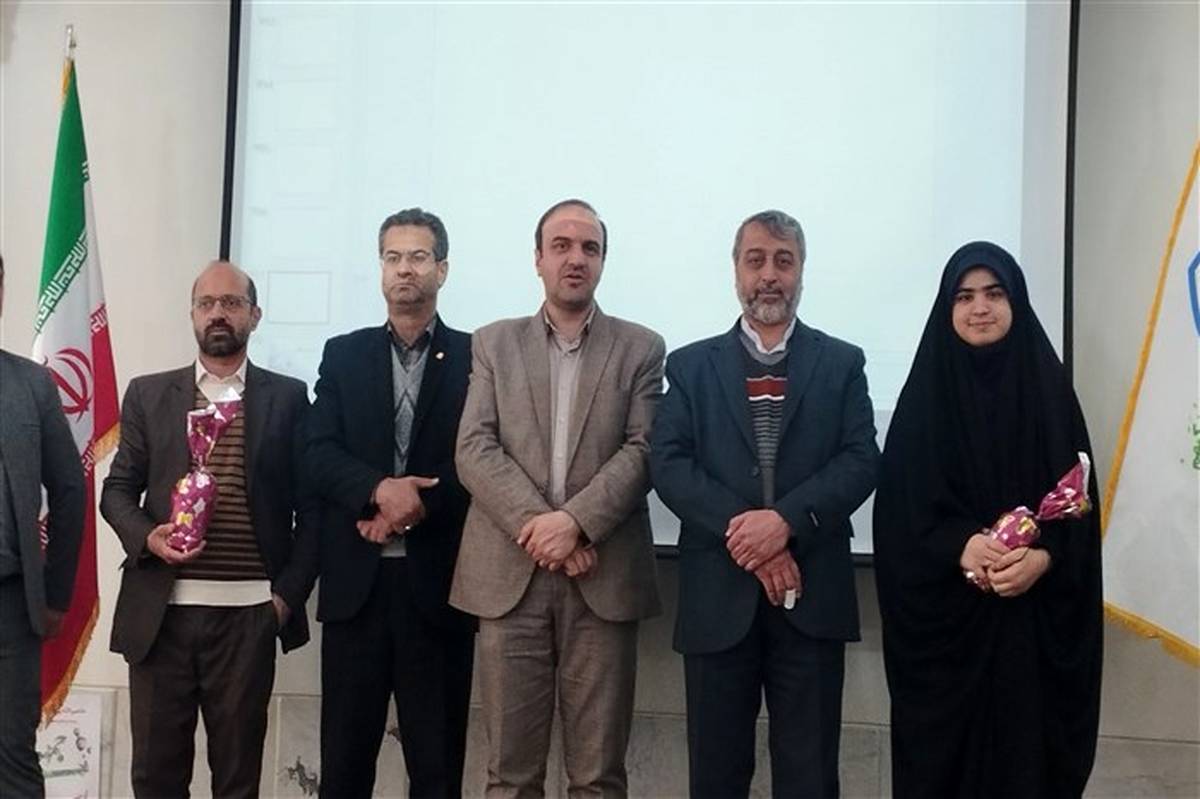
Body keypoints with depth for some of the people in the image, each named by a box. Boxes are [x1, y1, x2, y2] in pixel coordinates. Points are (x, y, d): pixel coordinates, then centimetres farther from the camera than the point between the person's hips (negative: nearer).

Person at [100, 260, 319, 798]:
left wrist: (288, 593, -2)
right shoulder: (147, 394, 10)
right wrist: (148, 537, -9)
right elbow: (117, 490, 11)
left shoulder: (288, 397, 5)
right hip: (159, 610, 1)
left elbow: (310, 506, 5)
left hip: (249, 612, -1)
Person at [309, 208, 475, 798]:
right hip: (356, 581, 2)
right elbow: (319, 454, 1)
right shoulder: (343, 354, 11)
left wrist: (412, 508, -15)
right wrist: (379, 489, -17)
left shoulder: (475, 356, 5)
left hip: (436, 582, -1)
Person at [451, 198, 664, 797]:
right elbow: (474, 449, 1)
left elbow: (643, 451, -2)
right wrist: (536, 524, -12)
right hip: (509, 573, 1)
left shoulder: (641, 348, 9)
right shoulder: (494, 343, 12)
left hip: (604, 576, -1)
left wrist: (574, 521, -15)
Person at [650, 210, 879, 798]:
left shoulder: (842, 363, 9)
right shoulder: (691, 365, 9)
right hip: (719, 593, 1)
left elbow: (860, 461, -3)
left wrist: (786, 520, -18)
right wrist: (742, 532, -15)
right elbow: (669, 464, -2)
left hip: (812, 594, 0)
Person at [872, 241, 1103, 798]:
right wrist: (959, 547, -20)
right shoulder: (925, 392, 0)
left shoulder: (1049, 386, 2)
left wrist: (1043, 557, -16)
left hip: (1035, 610, 1)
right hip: (943, 609, -1)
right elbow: (899, 504, -4)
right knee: (942, 746, 5)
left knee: (1027, 739, 5)